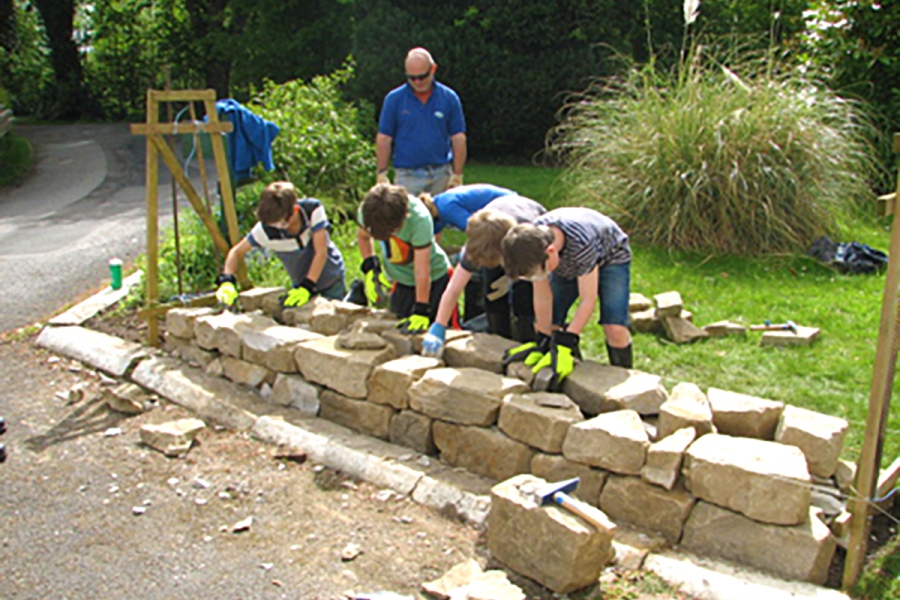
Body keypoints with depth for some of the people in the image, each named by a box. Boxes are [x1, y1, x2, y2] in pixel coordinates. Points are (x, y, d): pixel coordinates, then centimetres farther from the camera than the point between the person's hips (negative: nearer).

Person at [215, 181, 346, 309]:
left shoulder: (313, 210, -31)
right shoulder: (265, 229, -28)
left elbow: (321, 253, -31)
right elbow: (236, 251, -15)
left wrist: (307, 287, -39)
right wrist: (227, 281, -32)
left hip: (331, 279, -1)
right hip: (301, 283, 2)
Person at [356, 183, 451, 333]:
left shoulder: (420, 219, -36)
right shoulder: (368, 210, -23)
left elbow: (422, 272, -31)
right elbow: (362, 236, 3)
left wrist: (421, 311, -26)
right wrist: (370, 267, -9)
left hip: (435, 277, -3)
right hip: (401, 280, 4)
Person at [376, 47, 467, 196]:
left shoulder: (449, 98, 2)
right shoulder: (394, 99, 0)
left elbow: (458, 139, 4)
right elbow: (384, 139, 2)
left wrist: (457, 175, 0)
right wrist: (382, 174, -3)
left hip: (441, 174, 2)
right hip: (407, 175, -1)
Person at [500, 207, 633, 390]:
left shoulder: (582, 243, -45)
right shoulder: (533, 244, -29)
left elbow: (588, 298, -35)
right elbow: (542, 296, -19)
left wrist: (565, 344, -36)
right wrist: (543, 342, -18)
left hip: (611, 257, -5)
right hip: (567, 262, 5)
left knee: (615, 330, -22)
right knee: (549, 324, -7)